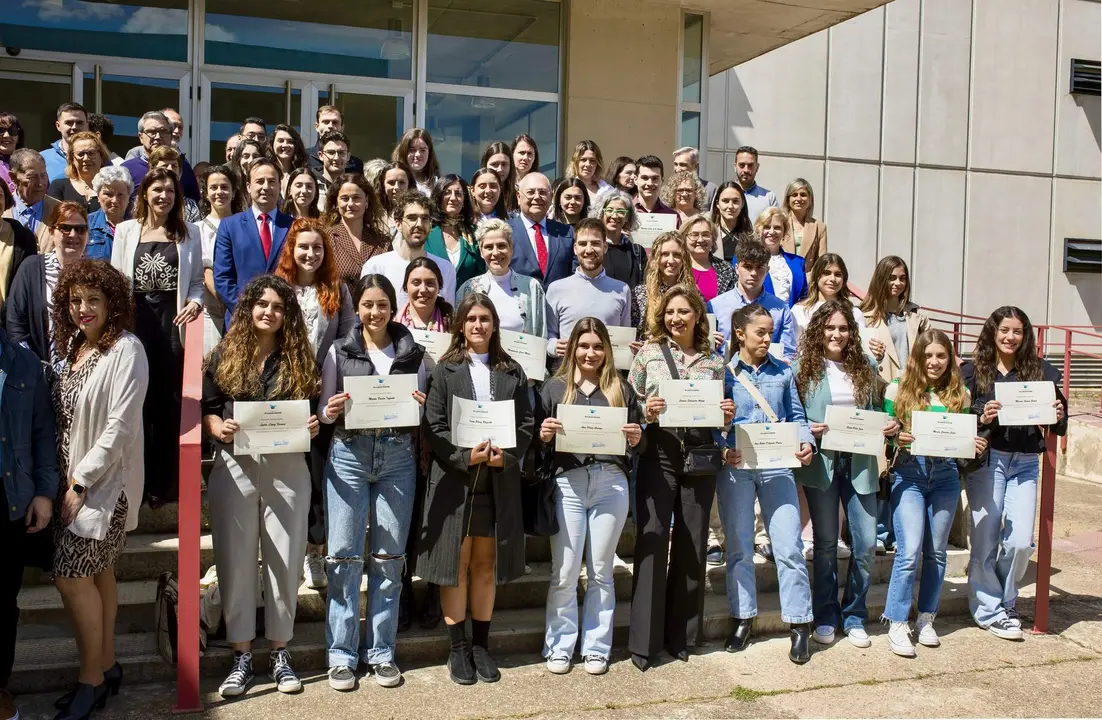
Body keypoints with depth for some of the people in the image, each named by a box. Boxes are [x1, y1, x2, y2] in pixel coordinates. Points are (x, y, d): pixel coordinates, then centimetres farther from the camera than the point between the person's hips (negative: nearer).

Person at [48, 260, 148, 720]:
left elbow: (119, 427, -18)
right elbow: (62, 418, 13)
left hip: (106, 481, -7)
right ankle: (106, 666, 26)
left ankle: (91, 678, 10)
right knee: (96, 574, 14)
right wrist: (62, 480, 4)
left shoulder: (125, 350, -15)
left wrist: (81, 481, -17)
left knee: (71, 576, -6)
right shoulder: (72, 347, 9)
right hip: (71, 480, 7)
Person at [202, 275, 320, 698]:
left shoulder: (299, 358, 7)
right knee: (236, 562, 4)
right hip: (234, 467, 0)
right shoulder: (225, 355, 6)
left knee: (284, 560, 5)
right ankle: (241, 656, 17)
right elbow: (206, 407, 5)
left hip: (287, 468, 0)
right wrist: (217, 428, -15)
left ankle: (279, 654, 19)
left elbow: (313, 411, 10)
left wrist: (314, 426, -11)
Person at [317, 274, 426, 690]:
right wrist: (330, 411, -14)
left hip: (397, 457, 1)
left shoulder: (413, 353, 9)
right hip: (348, 456, -1)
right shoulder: (339, 351, 6)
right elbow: (324, 411, 8)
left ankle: (380, 652, 16)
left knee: (389, 557, 5)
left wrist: (421, 408, -10)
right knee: (344, 555, -2)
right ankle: (342, 655, 9)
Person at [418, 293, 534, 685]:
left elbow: (526, 423, 5)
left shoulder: (512, 372, 9)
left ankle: (481, 644, 20)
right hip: (454, 479, -2)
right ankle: (458, 648, 13)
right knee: (456, 563, 3)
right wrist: (465, 456, -18)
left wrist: (506, 455, -12)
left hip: (499, 481, 2)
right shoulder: (445, 370, 3)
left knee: (486, 563, 9)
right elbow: (433, 425, -5)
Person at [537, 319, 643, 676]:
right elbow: (539, 443, 7)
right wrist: (544, 436, -14)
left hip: (611, 484, 1)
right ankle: (559, 647, 13)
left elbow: (638, 442, 13)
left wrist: (636, 439, -8)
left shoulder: (621, 388, 11)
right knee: (564, 572, 0)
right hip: (567, 484, -1)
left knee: (601, 571, 9)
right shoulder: (554, 388, 8)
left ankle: (596, 648, 19)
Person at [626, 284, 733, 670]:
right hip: (658, 453, -2)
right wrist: (646, 411, -17)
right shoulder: (648, 352, 3)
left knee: (691, 543, 8)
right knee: (651, 540, -6)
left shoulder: (714, 359, 10)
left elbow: (719, 417, 16)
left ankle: (682, 635, 22)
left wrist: (726, 416, -6)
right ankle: (644, 640, 3)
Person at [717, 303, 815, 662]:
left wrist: (806, 443, -8)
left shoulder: (782, 372, 10)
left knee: (789, 546, -3)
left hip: (777, 467, 1)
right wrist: (722, 449, -17)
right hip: (736, 467, -1)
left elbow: (796, 416, 11)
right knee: (738, 547, 9)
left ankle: (799, 624, 7)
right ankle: (742, 619, 23)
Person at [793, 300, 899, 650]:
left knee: (866, 544, 2)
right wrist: (807, 430, -18)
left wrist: (891, 425, -5)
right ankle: (825, 617, 22)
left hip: (860, 462, 3)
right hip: (821, 462, -2)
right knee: (826, 543, 8)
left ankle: (854, 616, 20)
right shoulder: (804, 366, -2)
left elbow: (877, 410, 15)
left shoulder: (865, 366, 8)